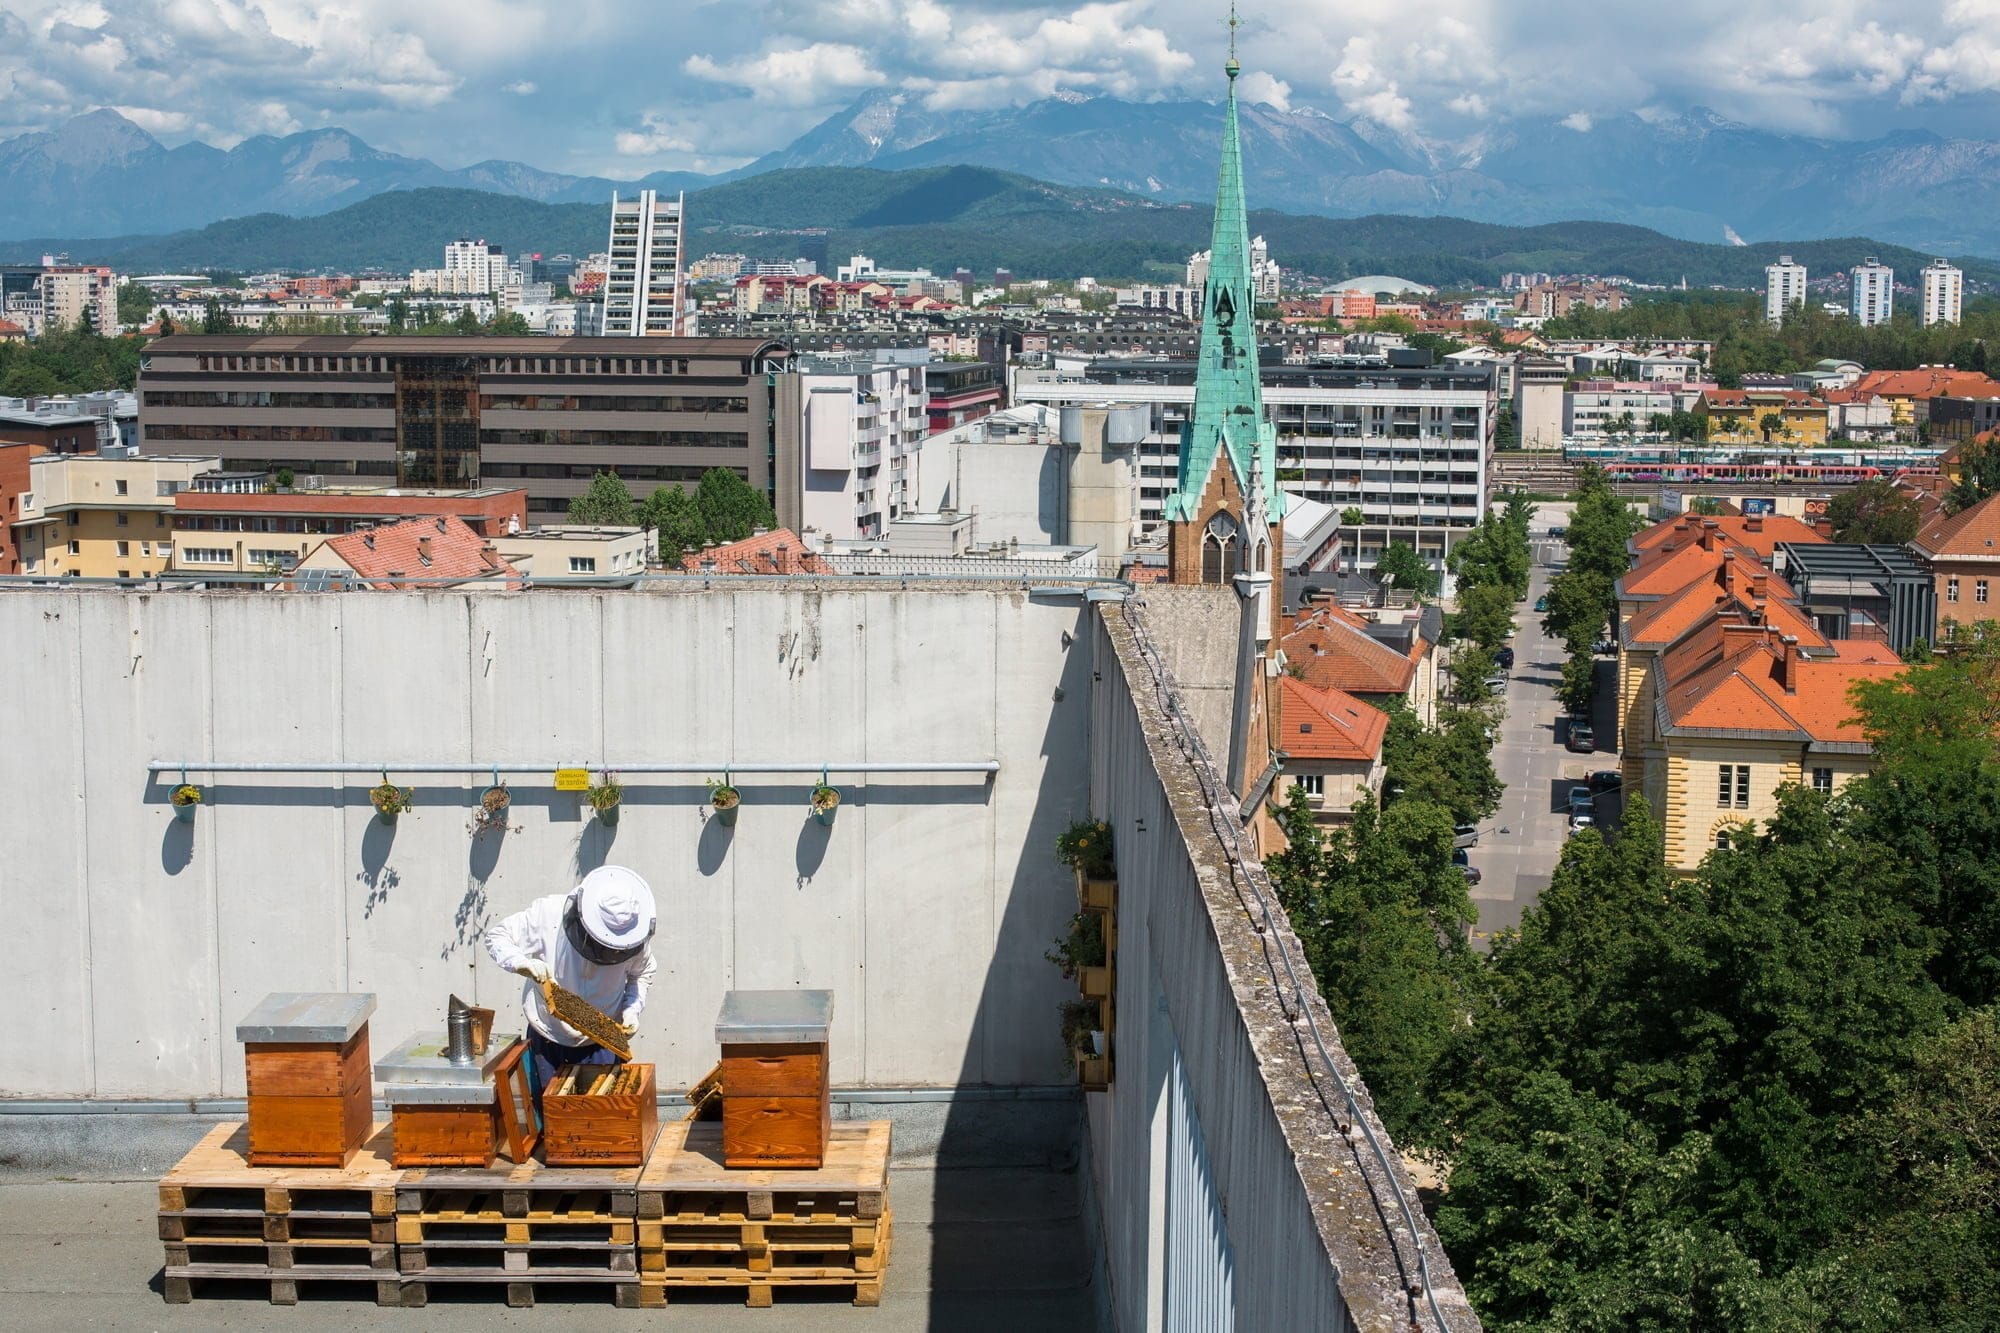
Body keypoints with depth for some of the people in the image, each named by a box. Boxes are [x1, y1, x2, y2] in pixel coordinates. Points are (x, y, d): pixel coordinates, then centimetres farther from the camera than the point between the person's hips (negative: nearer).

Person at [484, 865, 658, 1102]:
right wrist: (521, 962, -29)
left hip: (600, 1045, 1)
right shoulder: (548, 914, -22)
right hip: (548, 1041, 0)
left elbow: (642, 974, 6)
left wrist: (633, 1009, -12)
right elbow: (496, 935, -10)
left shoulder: (635, 934, -15)